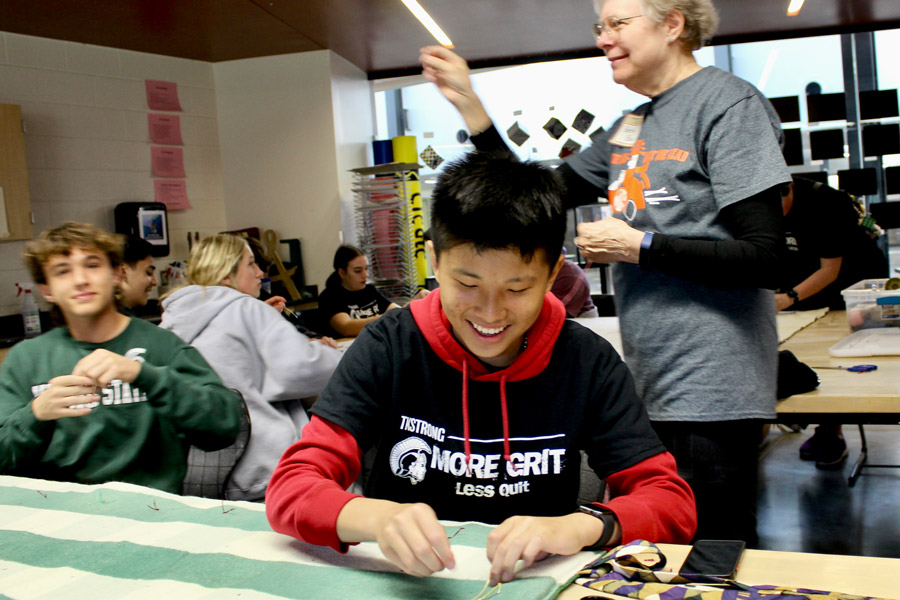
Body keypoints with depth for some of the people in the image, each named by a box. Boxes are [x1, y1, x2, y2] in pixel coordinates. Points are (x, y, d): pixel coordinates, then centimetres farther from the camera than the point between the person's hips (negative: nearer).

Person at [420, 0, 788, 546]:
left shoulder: (728, 104, -10)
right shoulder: (631, 128, 14)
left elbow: (767, 259, -17)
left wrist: (637, 246, -13)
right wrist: (468, 104, 10)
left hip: (709, 395, -8)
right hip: (653, 389, 8)